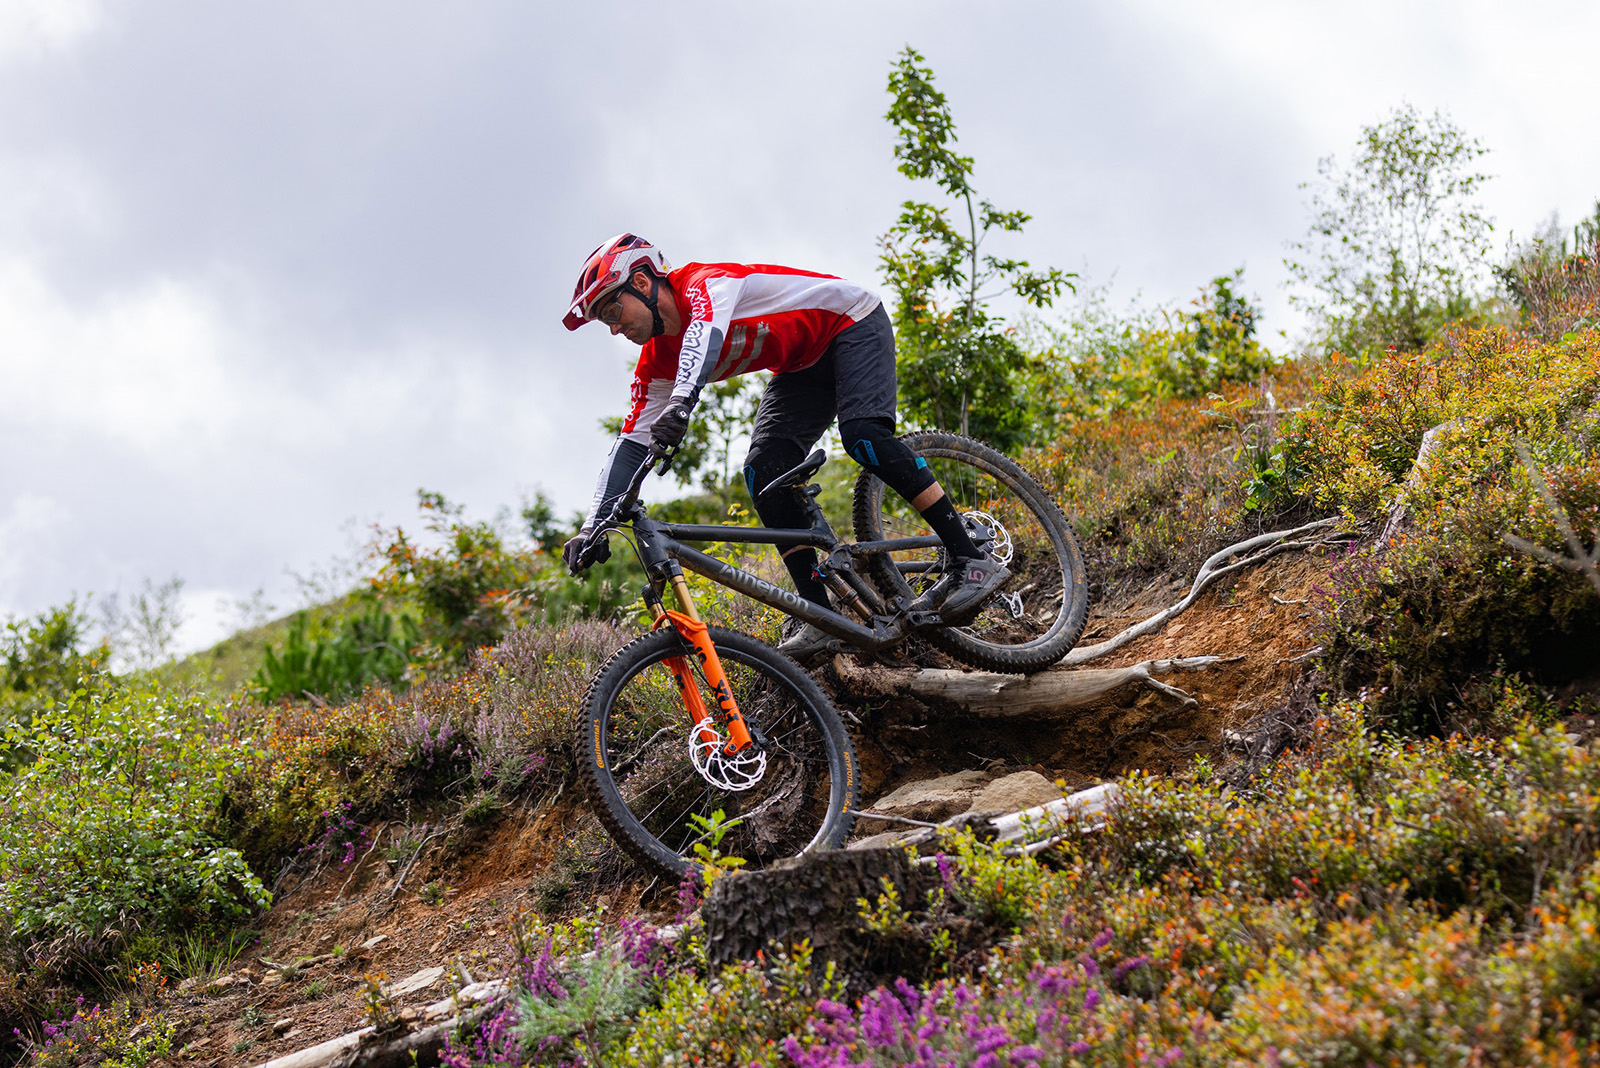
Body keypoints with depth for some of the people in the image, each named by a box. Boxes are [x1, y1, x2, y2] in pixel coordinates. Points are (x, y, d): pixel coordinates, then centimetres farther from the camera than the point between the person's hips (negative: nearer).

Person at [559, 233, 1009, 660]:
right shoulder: (659, 361, -6)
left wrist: (681, 403, -69)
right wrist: (592, 527, -18)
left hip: (854, 324, -7)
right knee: (764, 471, -14)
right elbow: (632, 443, -7)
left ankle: (971, 560, -28)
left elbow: (704, 333, -50)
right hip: (804, 367, 8)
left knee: (864, 435, -31)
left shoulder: (705, 282, -28)